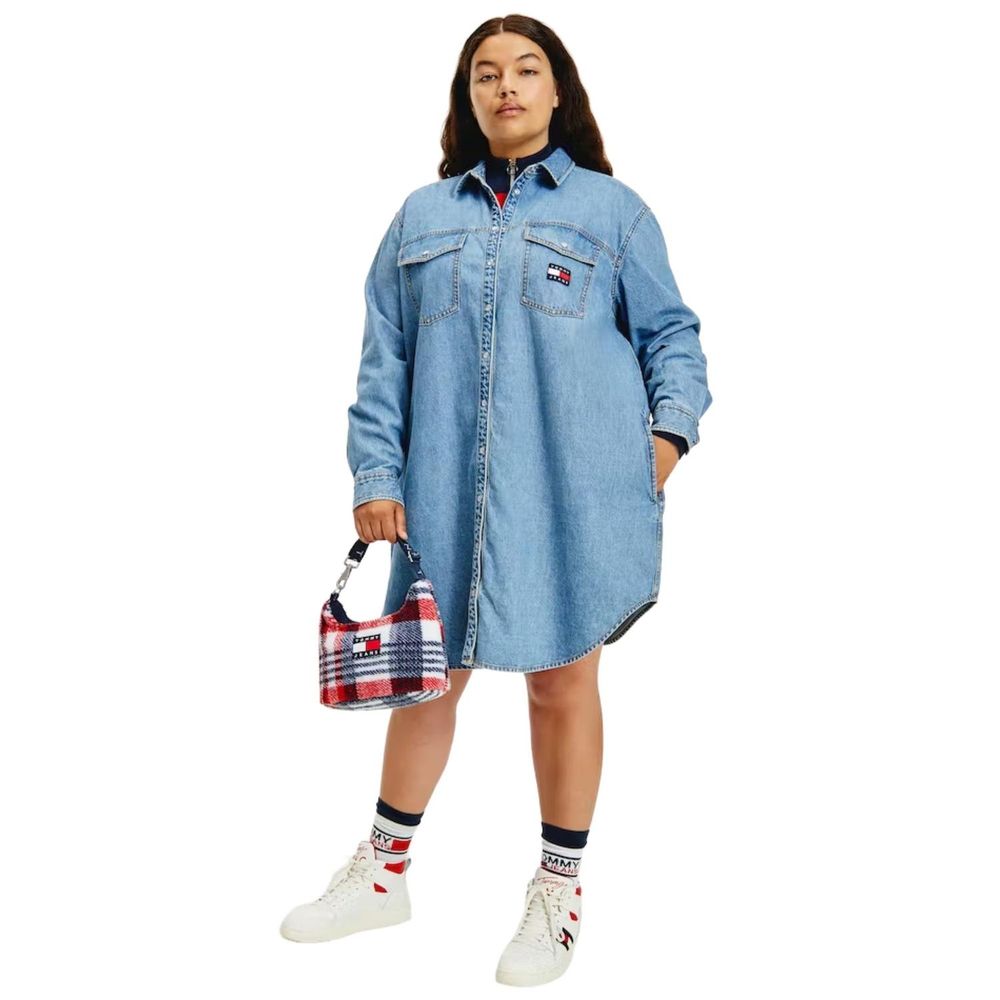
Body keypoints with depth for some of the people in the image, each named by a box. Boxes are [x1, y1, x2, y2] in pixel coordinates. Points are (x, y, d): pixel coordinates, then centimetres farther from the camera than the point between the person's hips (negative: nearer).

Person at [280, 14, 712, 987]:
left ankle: (559, 889, 25)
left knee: (563, 683, 8)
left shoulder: (612, 209, 7)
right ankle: (384, 869, 31)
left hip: (568, 495, -2)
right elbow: (383, 356, 10)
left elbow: (670, 330, 9)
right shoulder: (423, 215, 13)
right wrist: (375, 474, 2)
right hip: (445, 494, 2)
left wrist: (671, 425, -8)